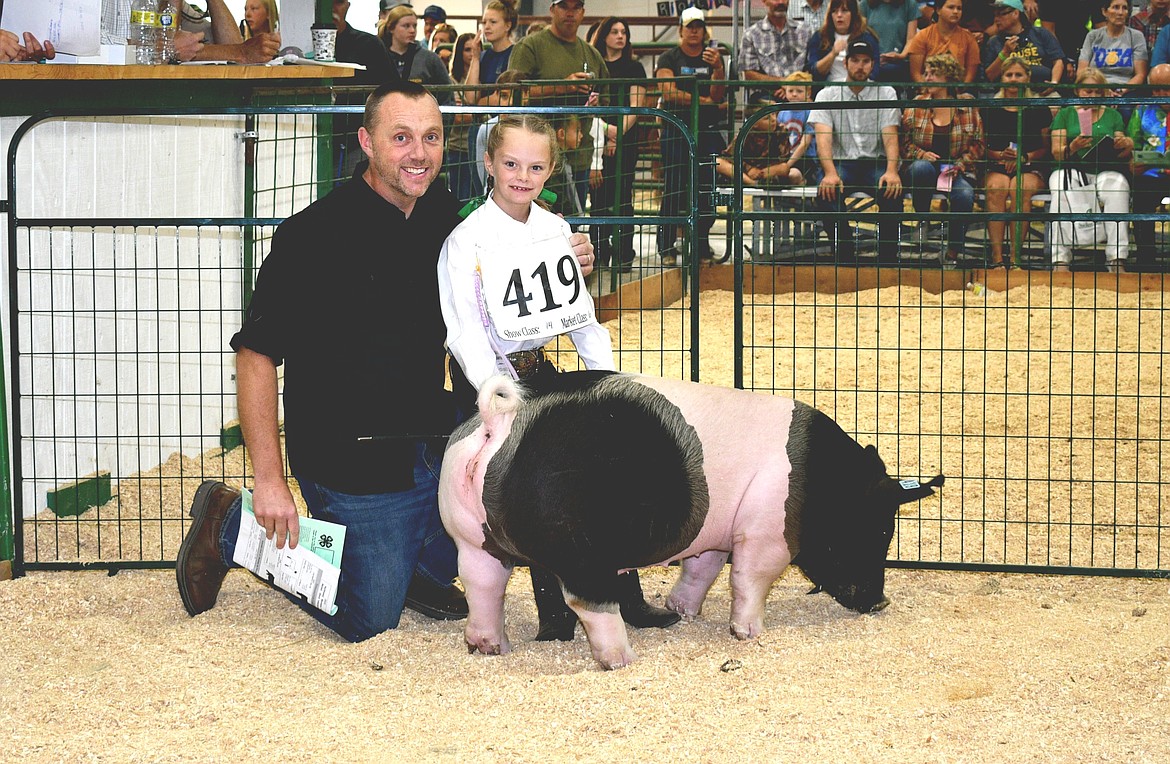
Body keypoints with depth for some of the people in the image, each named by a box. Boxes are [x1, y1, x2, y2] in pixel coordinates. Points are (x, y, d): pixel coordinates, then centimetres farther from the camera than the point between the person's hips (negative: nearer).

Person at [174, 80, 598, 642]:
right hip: (352, 462, -6)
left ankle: (422, 565, 12)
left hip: (433, 439, 6)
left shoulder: (444, 218, 1)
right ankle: (229, 524, 18)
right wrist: (268, 482, -20)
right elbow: (256, 355, -16)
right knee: (368, 622, -2)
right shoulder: (315, 235, -17)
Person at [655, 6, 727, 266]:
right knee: (674, 190, -6)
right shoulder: (669, 58, 4)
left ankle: (702, 246, 10)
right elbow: (669, 93, -10)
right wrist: (704, 101, -8)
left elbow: (718, 94, 0)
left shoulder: (713, 57, 12)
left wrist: (717, 68, -17)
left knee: (707, 191, 1)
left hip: (708, 130, 3)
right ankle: (667, 247, -2)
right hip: (677, 130, -3)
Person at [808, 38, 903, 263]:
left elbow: (890, 135, -3)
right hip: (841, 163, 0)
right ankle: (845, 257, -21)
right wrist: (830, 173, -28)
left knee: (893, 191, -32)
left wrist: (891, 171, -23)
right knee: (826, 192, -33)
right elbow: (823, 137, -9)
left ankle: (888, 259, -21)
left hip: (875, 163, 0)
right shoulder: (827, 95, 5)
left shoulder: (886, 93, 8)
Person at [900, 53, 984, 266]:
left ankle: (952, 254, -17)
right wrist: (921, 154, -15)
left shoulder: (967, 104, 5)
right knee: (920, 167, -37)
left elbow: (977, 144, 5)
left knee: (965, 195, -33)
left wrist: (960, 165, -10)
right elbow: (903, 142, 4)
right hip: (925, 165, 0)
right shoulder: (916, 105, 6)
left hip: (957, 170, 0)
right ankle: (923, 222, -13)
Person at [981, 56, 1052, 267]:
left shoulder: (1039, 110, 12)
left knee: (1019, 188, -35)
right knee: (997, 187, -34)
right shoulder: (990, 109, 14)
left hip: (1031, 168, -1)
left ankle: (1015, 257, -37)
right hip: (996, 166, 1)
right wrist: (1000, 155, -9)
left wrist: (1024, 157, -8)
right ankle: (997, 256, -40)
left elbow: (1046, 148, 8)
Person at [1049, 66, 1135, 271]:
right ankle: (1060, 259, -42)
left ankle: (1117, 259, -40)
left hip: (1106, 171, 1)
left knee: (1118, 185, -35)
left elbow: (1122, 156, 16)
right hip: (1072, 170, -1)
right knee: (1062, 192, -37)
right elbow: (1056, 152, 6)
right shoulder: (1065, 114, 18)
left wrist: (1127, 146, -8)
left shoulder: (1112, 115, 23)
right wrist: (1073, 147, -16)